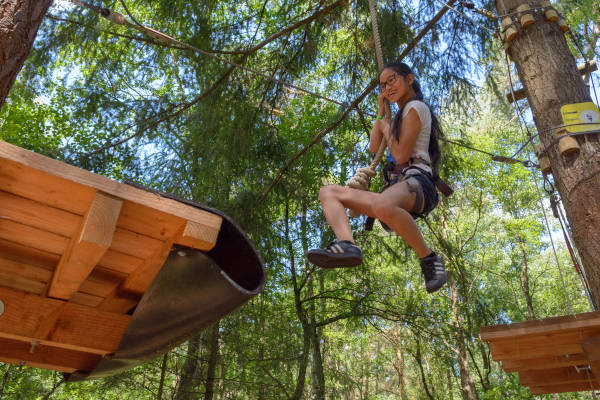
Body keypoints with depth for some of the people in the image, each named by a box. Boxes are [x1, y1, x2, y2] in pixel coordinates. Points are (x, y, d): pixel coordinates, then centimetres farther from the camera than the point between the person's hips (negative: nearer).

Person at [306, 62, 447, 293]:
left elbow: (401, 155, -8)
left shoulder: (415, 107, 4)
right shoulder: (399, 116, 31)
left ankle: (428, 258, -24)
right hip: (397, 184, 9)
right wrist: (381, 112, 26)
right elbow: (374, 148, 27)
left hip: (416, 181, -9)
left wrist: (386, 129, 8)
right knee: (328, 192, 0)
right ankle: (347, 244, -27)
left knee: (383, 205, -45)